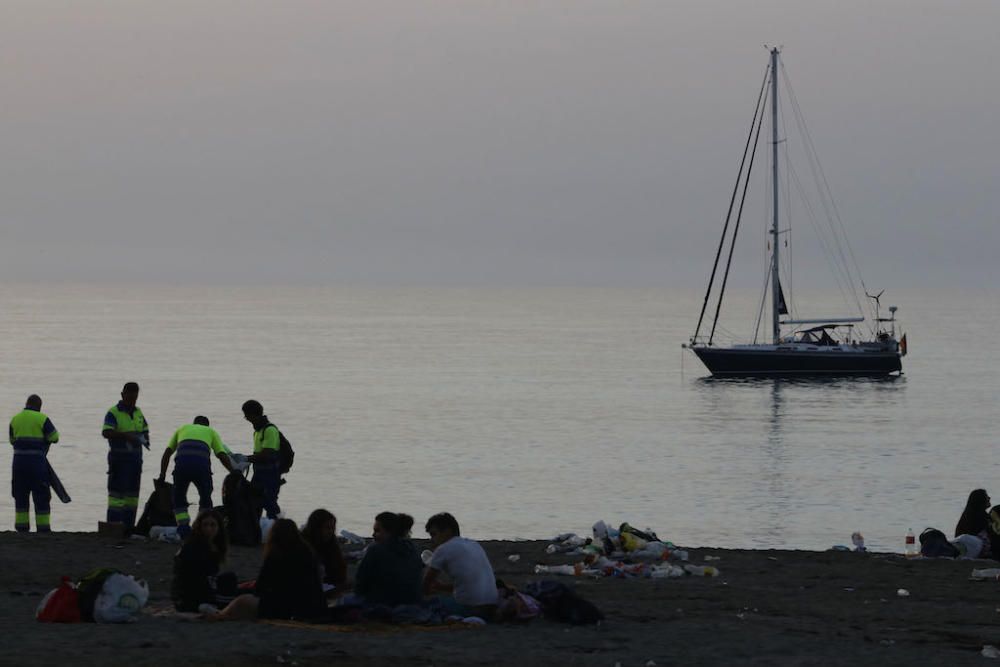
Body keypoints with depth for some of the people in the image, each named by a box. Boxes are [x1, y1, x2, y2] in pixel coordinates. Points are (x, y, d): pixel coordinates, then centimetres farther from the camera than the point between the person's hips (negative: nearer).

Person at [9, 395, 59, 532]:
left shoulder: (15, 419, 9)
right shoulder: (42, 419, -5)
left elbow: (12, 440, 16)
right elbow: (54, 437, -4)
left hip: (19, 460, 4)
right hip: (37, 461, -4)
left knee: (20, 495, 10)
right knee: (41, 495, 3)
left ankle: (21, 527, 8)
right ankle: (43, 527, 2)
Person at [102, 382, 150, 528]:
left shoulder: (138, 412, 13)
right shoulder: (113, 413, -9)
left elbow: (145, 430, 24)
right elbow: (106, 432, -22)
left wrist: (145, 439, 1)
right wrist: (126, 436, -32)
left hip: (135, 458, 7)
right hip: (119, 458, -7)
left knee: (132, 493, 9)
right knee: (117, 492, -10)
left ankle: (128, 526, 14)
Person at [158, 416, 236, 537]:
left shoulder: (183, 429, 35)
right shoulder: (211, 432, 31)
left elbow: (167, 453, 27)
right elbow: (223, 455, 19)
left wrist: (162, 474, 30)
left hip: (182, 463, 1)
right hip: (202, 464, -1)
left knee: (179, 497, 19)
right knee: (205, 499, 19)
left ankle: (183, 528, 6)